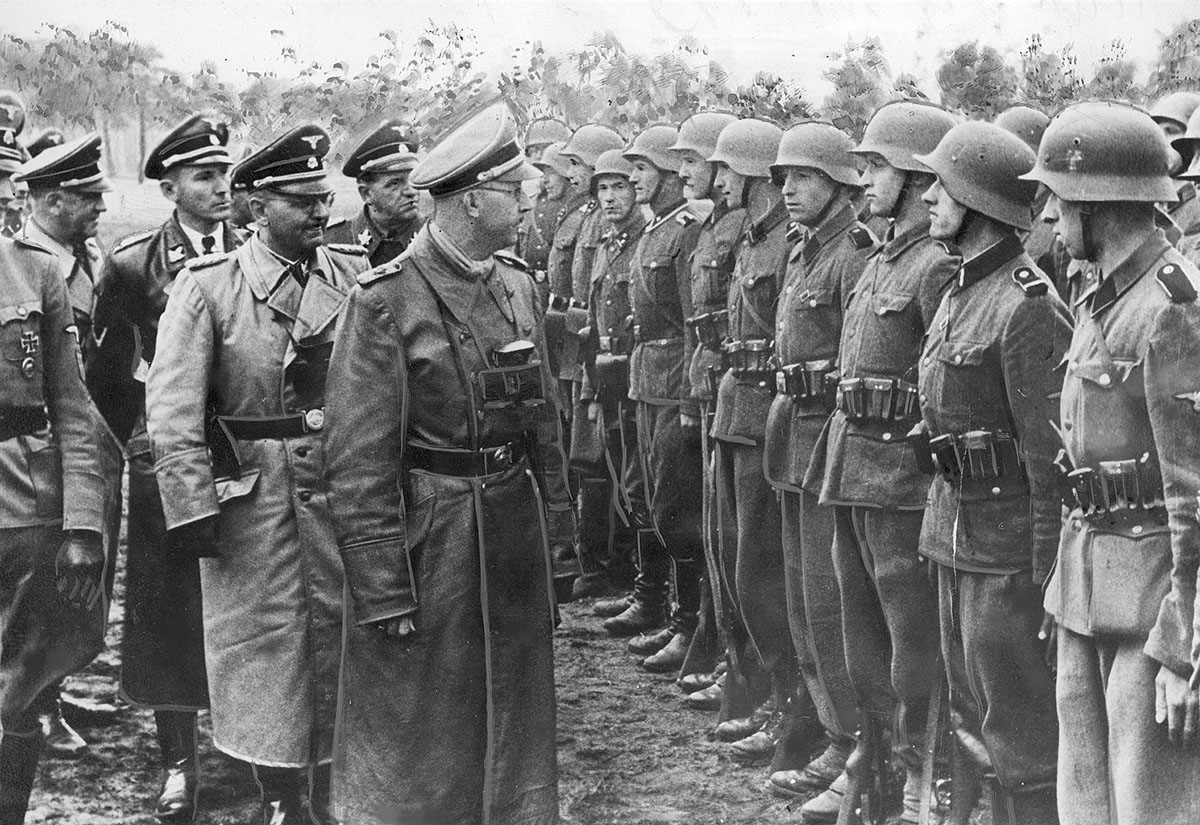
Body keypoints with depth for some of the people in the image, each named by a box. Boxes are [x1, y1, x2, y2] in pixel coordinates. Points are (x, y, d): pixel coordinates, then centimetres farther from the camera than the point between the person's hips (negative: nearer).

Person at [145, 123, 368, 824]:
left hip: (344, 485, 3)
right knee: (265, 643, 4)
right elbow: (174, 408, -8)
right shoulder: (207, 285, -5)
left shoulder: (358, 274, 4)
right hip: (251, 494, -2)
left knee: (338, 633, 9)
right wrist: (191, 507, -14)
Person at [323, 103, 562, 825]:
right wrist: (383, 589, -16)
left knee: (513, 715, 16)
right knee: (416, 745, 5)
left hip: (515, 522, 6)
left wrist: (546, 532, 13)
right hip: (425, 534, -6)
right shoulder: (385, 303, -14)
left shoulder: (518, 285, 6)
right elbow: (359, 461, -14)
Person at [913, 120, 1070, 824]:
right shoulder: (961, 291, 11)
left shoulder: (1029, 306, -18)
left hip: (1009, 545, -9)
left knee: (1022, 738, -1)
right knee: (974, 722, 18)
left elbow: (1051, 455, -19)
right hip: (956, 529, 9)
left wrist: (1047, 579, -18)